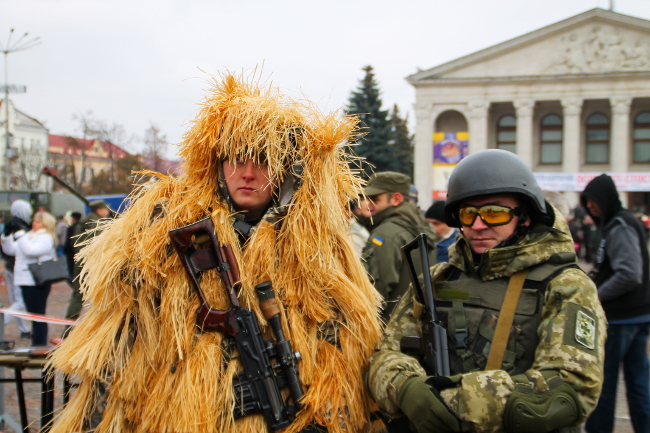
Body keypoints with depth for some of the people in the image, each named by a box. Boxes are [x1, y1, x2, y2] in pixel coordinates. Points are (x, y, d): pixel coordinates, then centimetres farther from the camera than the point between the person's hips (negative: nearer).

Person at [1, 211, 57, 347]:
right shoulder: (28, 236, 18)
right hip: (25, 280, 9)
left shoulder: (46, 238, -9)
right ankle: (36, 343, 20)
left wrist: (19, 234, -23)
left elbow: (30, 251, -25)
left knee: (38, 314, -5)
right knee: (33, 313, 13)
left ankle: (40, 344, -1)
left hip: (37, 283, -9)